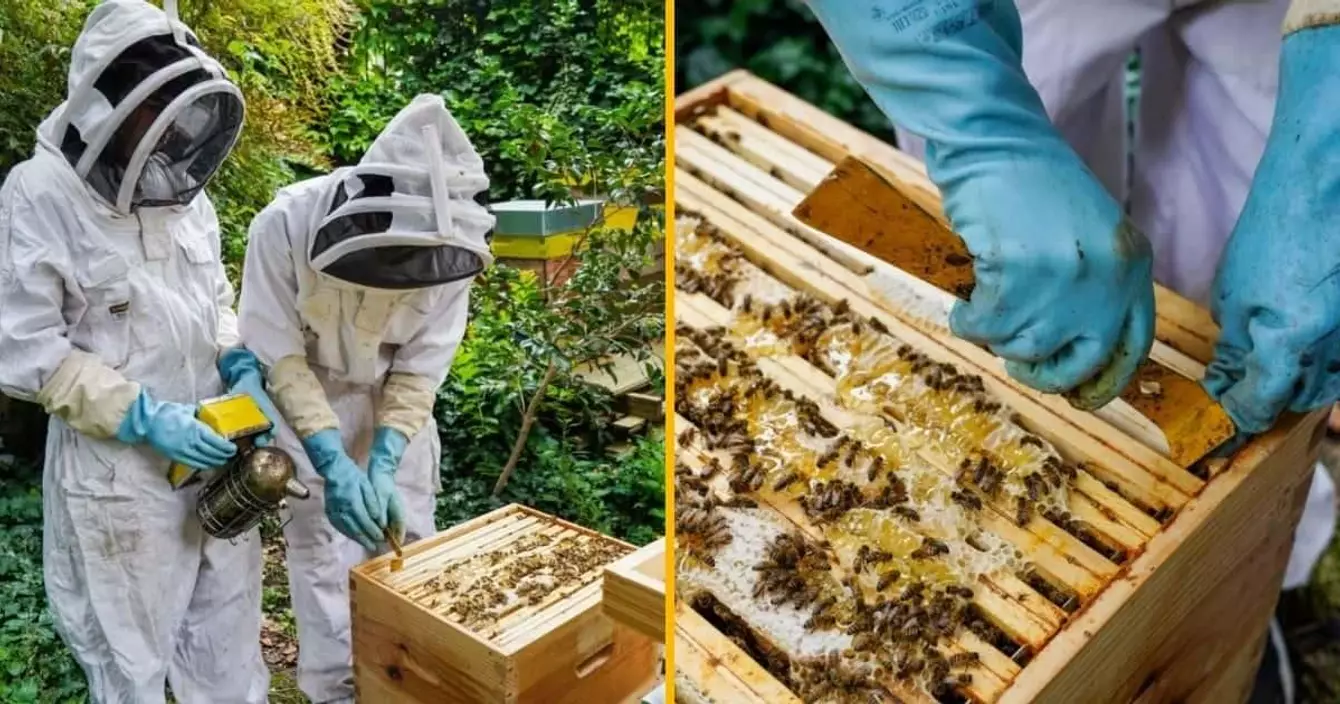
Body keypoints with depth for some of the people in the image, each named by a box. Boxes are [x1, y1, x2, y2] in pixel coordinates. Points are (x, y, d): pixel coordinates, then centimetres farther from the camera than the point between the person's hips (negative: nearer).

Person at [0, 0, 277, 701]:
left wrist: (243, 370, -3)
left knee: (228, 630, 20)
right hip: (116, 473, -5)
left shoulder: (185, 192, 2)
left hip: (214, 452, 6)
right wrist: (143, 418, -21)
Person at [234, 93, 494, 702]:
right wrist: (332, 462, -33)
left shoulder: (449, 246, -27)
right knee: (321, 546, 1)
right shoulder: (286, 226, -32)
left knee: (408, 535, 10)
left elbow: (421, 369, -17)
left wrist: (384, 464, -28)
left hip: (394, 400, 2)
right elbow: (277, 356, -25)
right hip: (306, 398, -2)